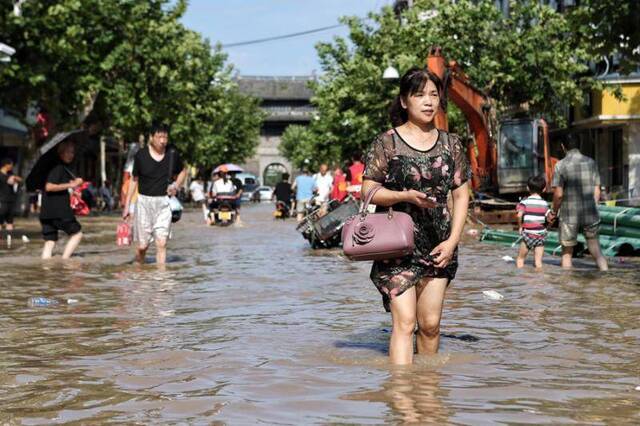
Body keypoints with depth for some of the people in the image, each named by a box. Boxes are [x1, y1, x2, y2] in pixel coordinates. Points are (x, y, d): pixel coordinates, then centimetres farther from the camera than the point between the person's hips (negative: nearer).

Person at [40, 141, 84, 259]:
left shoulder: (64, 168, 20)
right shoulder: (58, 168, -10)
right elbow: (49, 187, -20)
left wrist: (74, 182, 20)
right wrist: (69, 185, -15)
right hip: (58, 211, -9)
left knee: (50, 241, 5)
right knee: (77, 233, 3)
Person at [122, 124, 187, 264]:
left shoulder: (173, 155, 2)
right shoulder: (141, 155, -2)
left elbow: (183, 171, 22)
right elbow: (134, 180, 7)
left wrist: (176, 186, 2)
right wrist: (126, 205, 6)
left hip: (163, 202, 1)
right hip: (144, 201, -1)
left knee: (161, 243, -8)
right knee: (143, 245, 3)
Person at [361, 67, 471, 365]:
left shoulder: (450, 144, 8)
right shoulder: (387, 143, -3)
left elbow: (461, 194, 9)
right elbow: (367, 190, -4)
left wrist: (453, 240, -1)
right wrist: (406, 197, -20)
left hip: (438, 245, 4)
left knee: (430, 323, 8)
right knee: (405, 321, -12)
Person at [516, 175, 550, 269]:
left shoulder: (525, 202, -3)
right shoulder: (544, 204, 5)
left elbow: (519, 215, -17)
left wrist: (520, 226, -2)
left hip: (528, 234, -2)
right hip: (541, 234, 2)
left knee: (520, 259, 10)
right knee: (538, 261, 2)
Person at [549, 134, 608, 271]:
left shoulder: (561, 165, -8)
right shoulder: (591, 162, 3)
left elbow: (558, 194, -12)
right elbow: (597, 191, 7)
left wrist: (554, 212, 4)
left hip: (569, 215, -3)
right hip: (590, 214, 3)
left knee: (567, 253, 11)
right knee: (597, 252, 9)